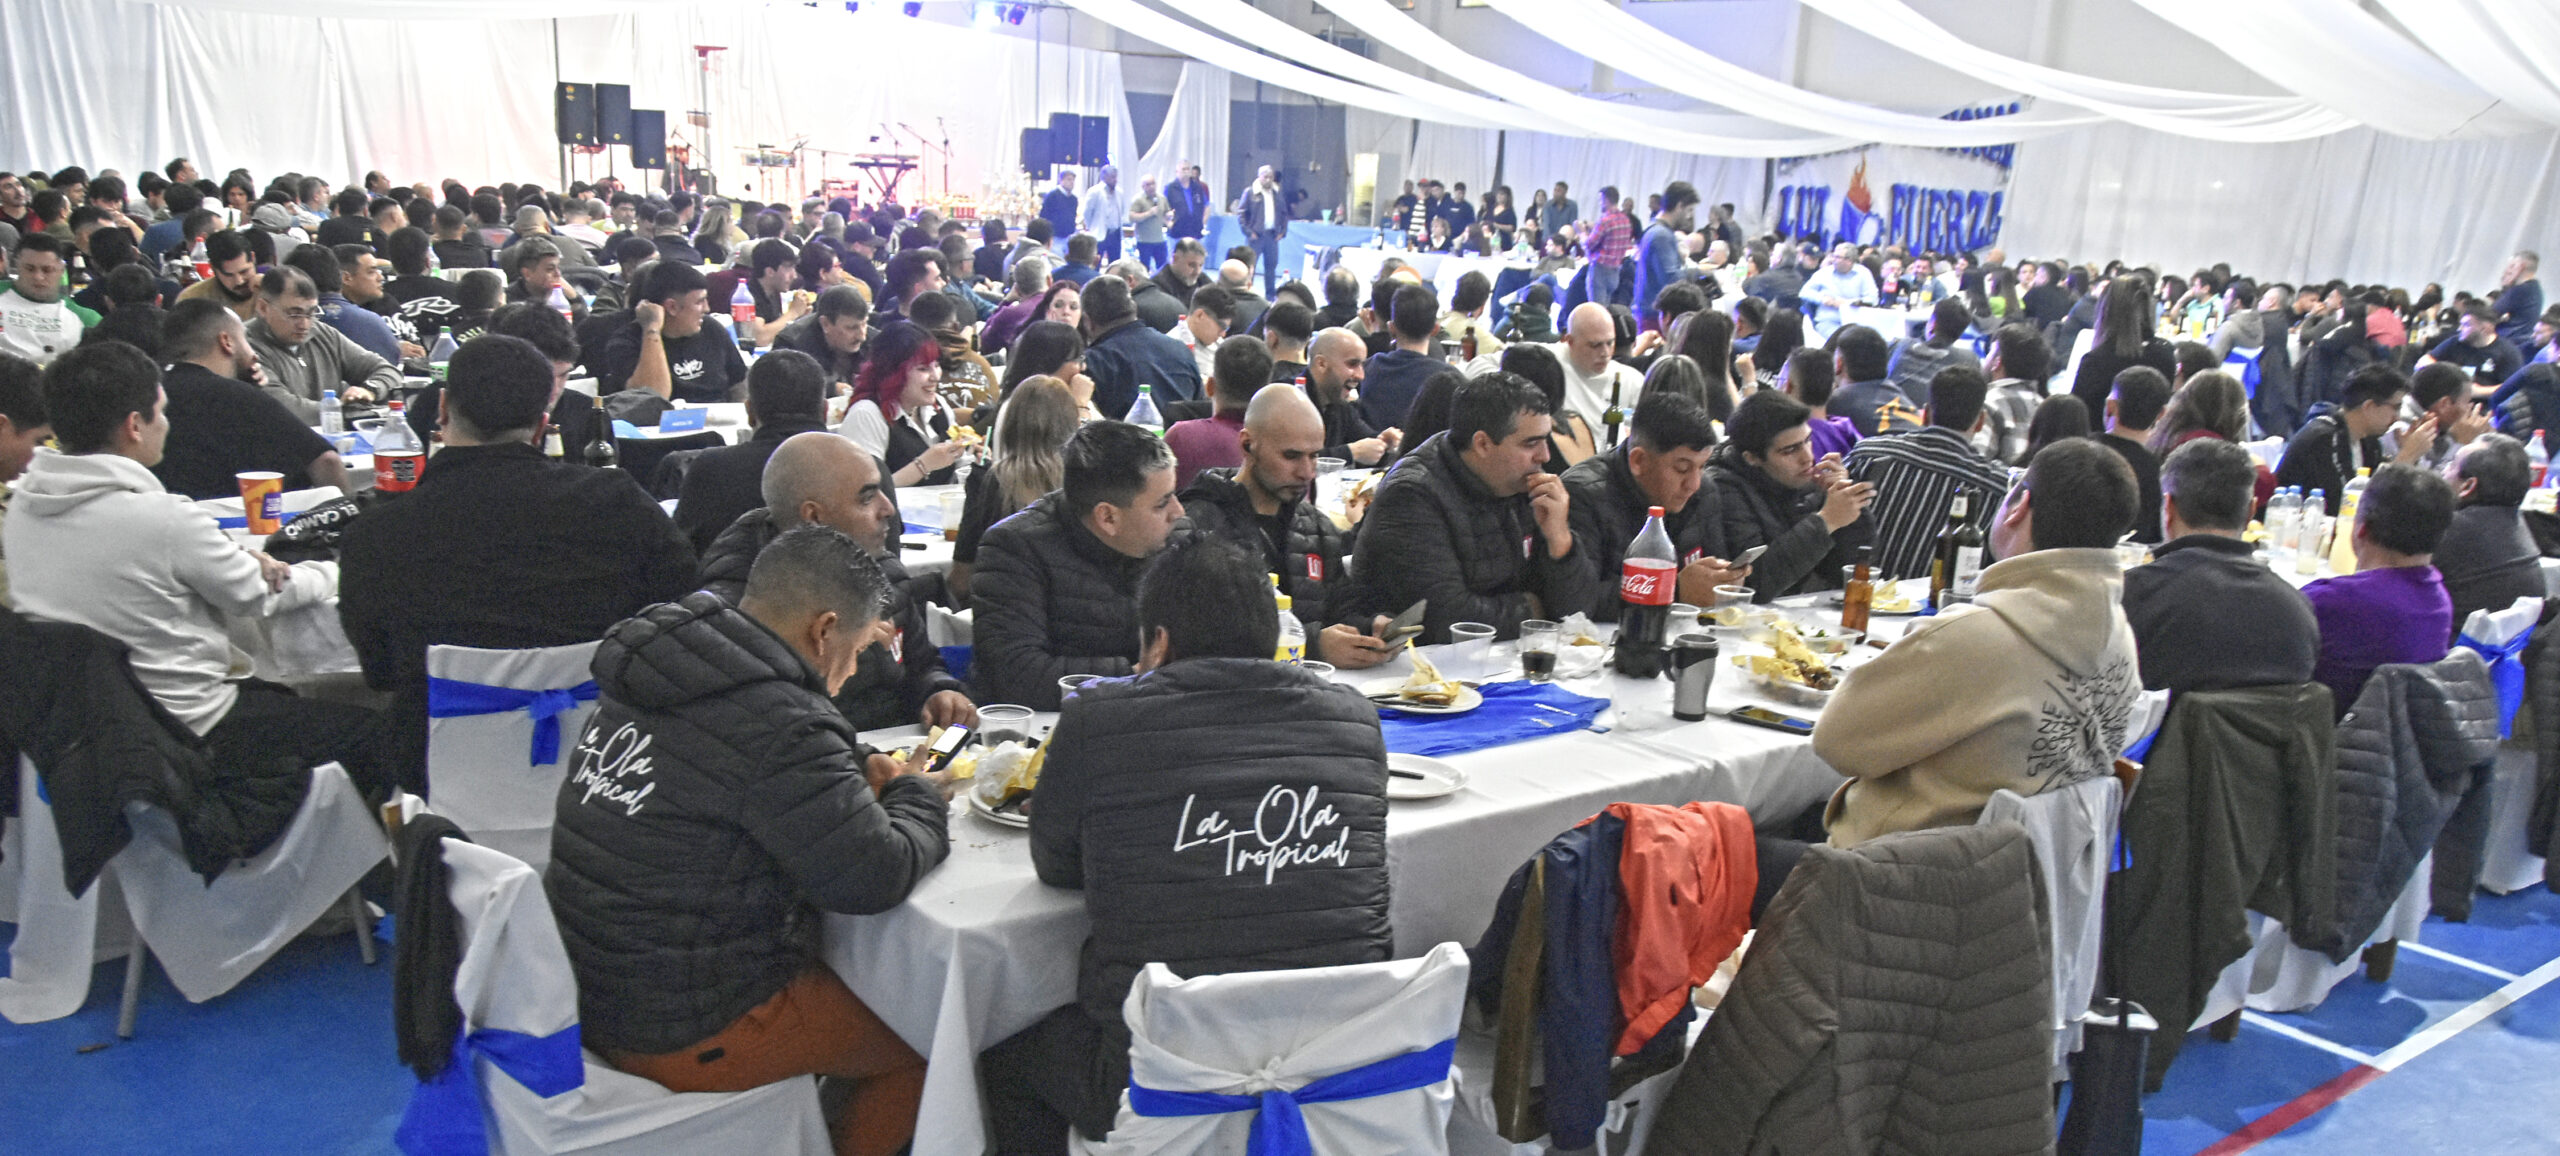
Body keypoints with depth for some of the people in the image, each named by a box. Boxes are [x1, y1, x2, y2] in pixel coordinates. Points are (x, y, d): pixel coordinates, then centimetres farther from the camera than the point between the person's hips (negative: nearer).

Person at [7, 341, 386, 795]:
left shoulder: (21, 505, -1)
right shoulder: (162, 518, -24)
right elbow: (257, 596, -9)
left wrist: (236, 558, 1)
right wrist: (334, 571, 9)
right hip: (186, 733, -8)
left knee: (276, 694, 30)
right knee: (366, 725, 4)